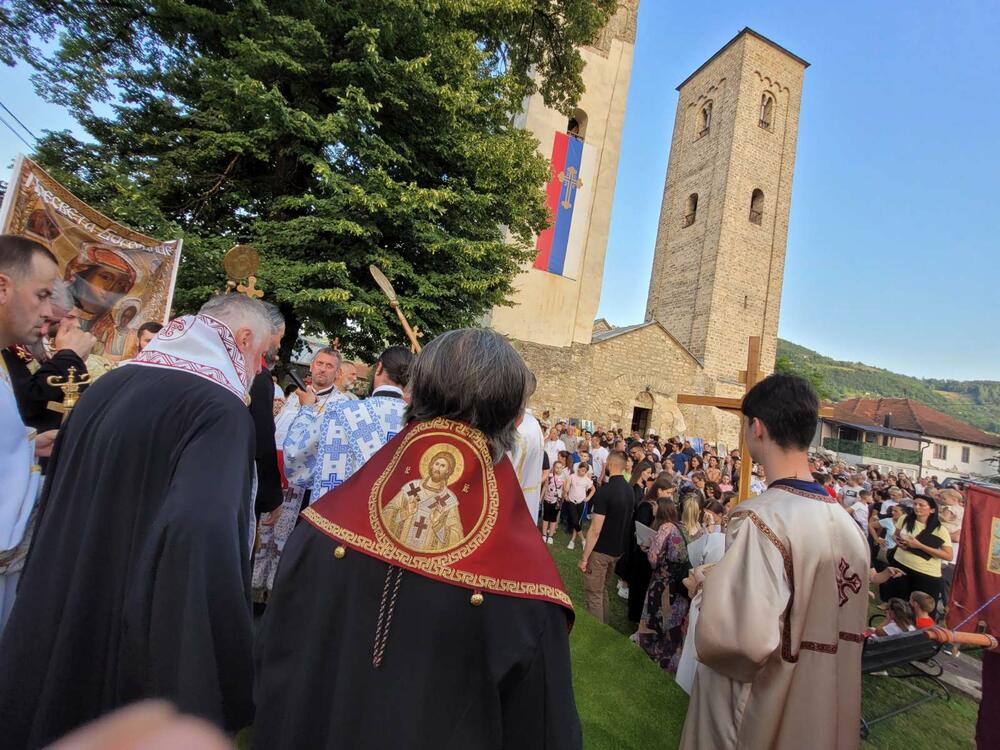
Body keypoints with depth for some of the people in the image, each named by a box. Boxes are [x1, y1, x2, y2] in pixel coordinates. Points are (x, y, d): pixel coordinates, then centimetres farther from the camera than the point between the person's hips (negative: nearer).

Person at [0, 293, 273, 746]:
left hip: (53, 631, 8)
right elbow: (200, 533, -38)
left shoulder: (108, 384, 4)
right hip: (129, 654, -7)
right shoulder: (222, 411, -24)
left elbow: (56, 501, 15)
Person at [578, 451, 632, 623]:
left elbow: (595, 530, -24)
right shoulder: (629, 490, 0)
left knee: (594, 593, 7)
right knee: (603, 589, 23)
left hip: (601, 550, -8)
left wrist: (584, 557, -16)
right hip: (618, 549, 8)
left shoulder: (604, 491, -24)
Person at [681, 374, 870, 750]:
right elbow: (839, 622, 10)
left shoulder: (760, 517, -27)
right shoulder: (847, 522, -2)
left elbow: (741, 639, -34)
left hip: (759, 715, -6)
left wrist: (709, 585, -15)